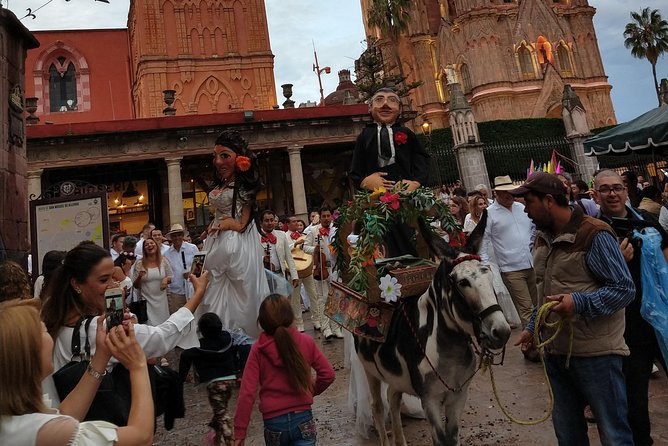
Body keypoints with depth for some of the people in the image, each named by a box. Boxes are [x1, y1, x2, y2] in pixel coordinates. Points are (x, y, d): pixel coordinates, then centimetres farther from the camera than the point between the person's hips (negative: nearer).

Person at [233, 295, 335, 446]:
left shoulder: (258, 350, -9)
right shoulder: (306, 342, -7)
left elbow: (247, 393, -11)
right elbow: (328, 374, -1)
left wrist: (239, 432, -6)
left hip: (274, 423, 1)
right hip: (303, 419, -1)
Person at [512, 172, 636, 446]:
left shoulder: (594, 235, -15)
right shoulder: (543, 237, 9)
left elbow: (625, 289, -16)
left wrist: (579, 302, -28)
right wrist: (532, 327, 15)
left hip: (595, 352, -7)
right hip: (555, 350, 7)